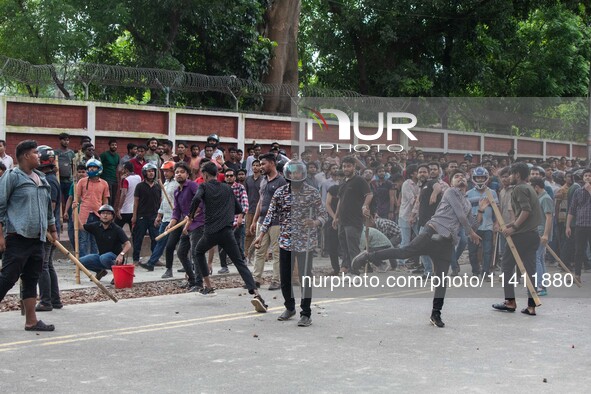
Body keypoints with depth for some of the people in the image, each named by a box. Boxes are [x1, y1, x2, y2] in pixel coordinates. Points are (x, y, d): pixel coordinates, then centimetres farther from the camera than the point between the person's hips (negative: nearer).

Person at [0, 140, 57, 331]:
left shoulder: (41, 179, 16)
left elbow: (48, 207, 25)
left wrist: (53, 230, 25)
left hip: (37, 238, 7)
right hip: (17, 237, -7)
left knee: (31, 280, 10)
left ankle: (31, 321, 14)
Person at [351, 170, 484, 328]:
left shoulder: (468, 204, 27)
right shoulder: (451, 192, 6)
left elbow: (472, 224, 23)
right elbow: (460, 215, -2)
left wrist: (481, 210, 16)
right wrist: (471, 232, 10)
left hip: (447, 242, 6)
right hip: (433, 233, -6)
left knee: (441, 279, 3)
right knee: (405, 251, -22)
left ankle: (436, 314, 10)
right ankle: (368, 256, -13)